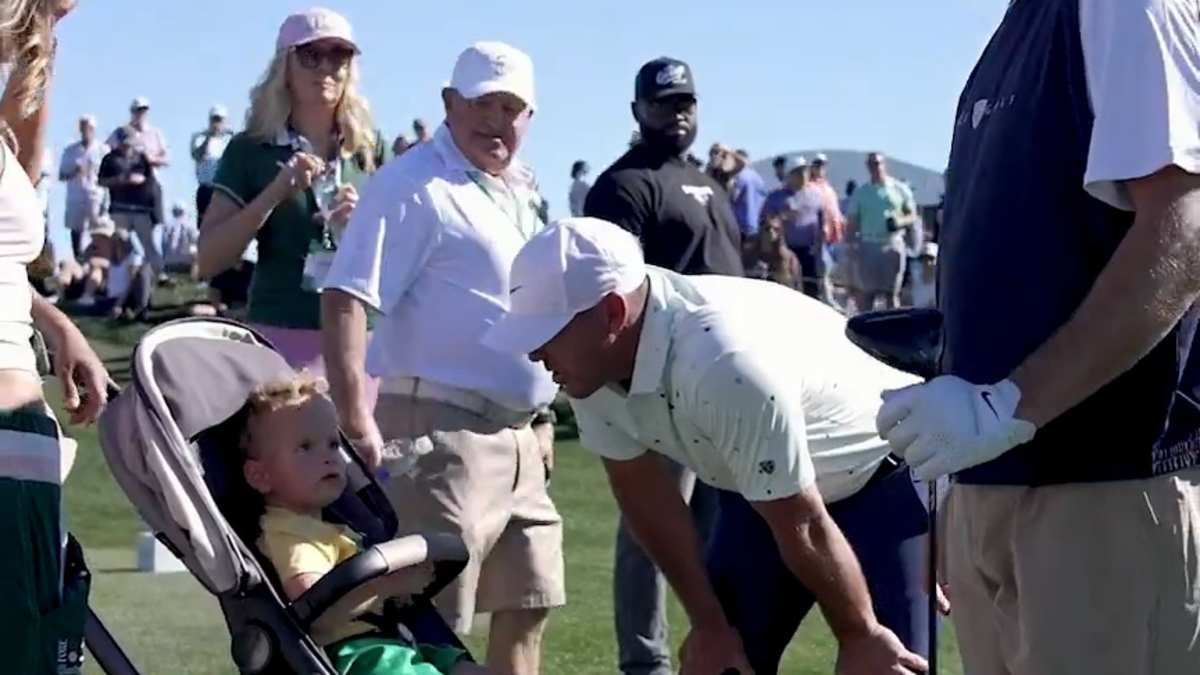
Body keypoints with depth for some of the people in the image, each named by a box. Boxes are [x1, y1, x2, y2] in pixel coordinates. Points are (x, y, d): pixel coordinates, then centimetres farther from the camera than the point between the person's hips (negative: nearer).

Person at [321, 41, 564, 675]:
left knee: (527, 603, 13)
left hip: (515, 435, 9)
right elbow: (345, 298, -19)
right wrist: (357, 420, -26)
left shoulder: (519, 190, 17)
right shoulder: (414, 185, -10)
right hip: (442, 431, -9)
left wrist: (540, 417, 22)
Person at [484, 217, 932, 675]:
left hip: (885, 478, -7)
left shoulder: (727, 365, -41)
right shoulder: (589, 364, -17)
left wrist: (861, 635, -17)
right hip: (759, 491, 7)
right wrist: (710, 622, 1)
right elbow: (642, 488, -3)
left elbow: (804, 528, -29)